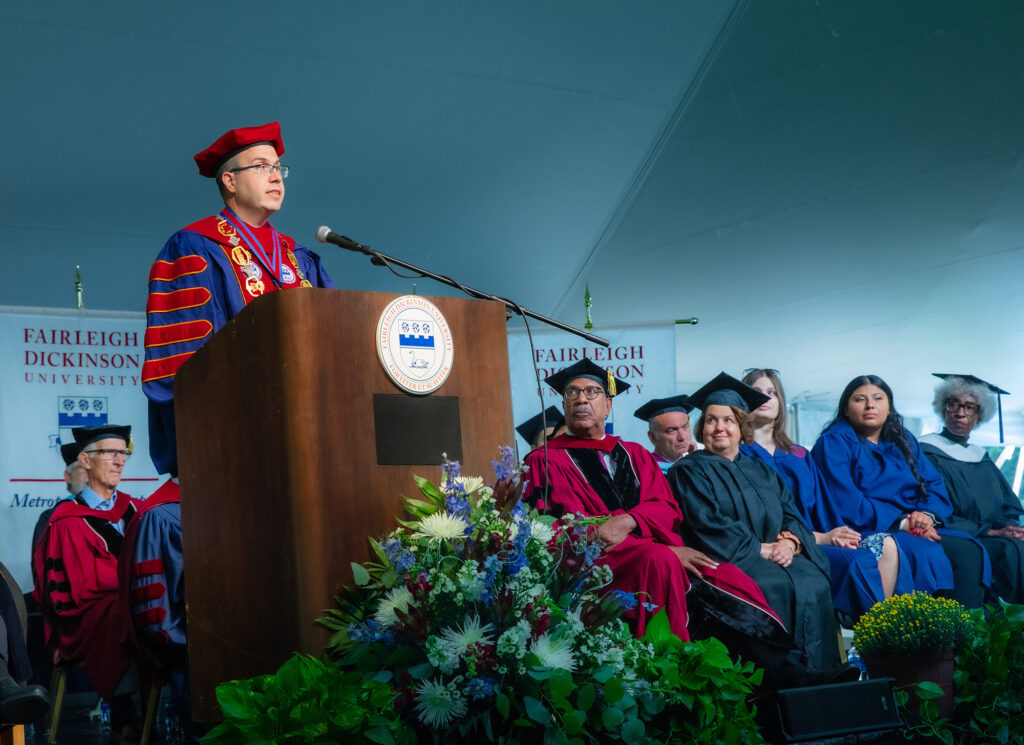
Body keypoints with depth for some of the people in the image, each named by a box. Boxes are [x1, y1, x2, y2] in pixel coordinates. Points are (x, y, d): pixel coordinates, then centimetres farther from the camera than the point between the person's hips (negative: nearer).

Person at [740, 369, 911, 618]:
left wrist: (837, 534, -9)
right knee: (860, 561, -29)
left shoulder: (799, 456, 26)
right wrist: (820, 537, -15)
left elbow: (821, 509, 16)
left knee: (886, 545, -21)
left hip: (819, 538, 6)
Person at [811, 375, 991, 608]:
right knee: (928, 554, -32)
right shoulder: (834, 442, -1)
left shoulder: (903, 440, 20)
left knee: (969, 551, -20)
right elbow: (845, 503, -12)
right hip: (867, 532, -6)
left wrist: (928, 514, -10)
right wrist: (901, 523, -16)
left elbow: (935, 484, 14)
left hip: (914, 528, 6)